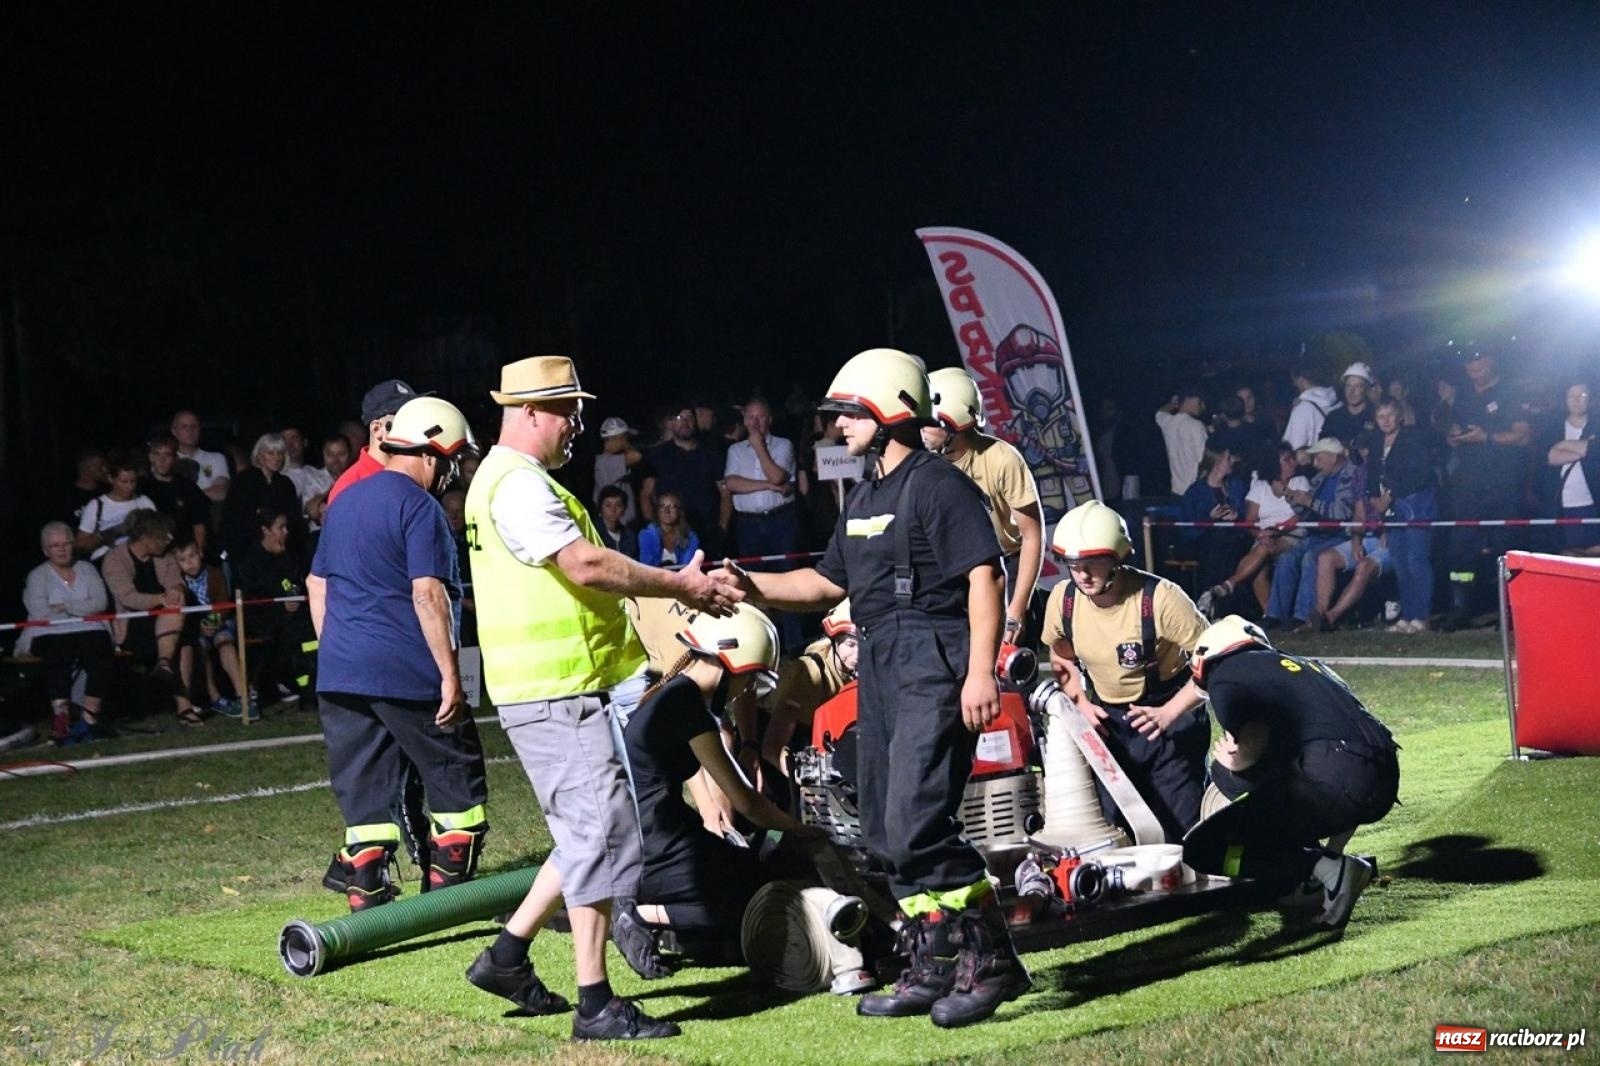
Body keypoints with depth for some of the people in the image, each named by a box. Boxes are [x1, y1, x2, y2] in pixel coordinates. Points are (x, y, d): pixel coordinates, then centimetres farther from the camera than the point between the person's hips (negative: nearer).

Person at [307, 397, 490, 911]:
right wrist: (450, 674, -16)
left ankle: (367, 898, 6)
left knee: (364, 789, 8)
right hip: (406, 673, -7)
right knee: (458, 777, 6)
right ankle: (449, 892, 7)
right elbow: (428, 594, -18)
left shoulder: (346, 500, 15)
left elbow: (316, 584, 20)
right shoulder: (420, 507, -10)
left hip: (339, 672, 7)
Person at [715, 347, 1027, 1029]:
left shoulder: (939, 485, -10)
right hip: (881, 670, 10)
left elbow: (985, 576, -17)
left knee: (917, 826, -16)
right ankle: (934, 969, 19)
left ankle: (991, 960, -5)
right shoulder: (864, 500, 20)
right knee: (887, 837, 11)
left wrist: (981, 670, -25)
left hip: (936, 667, -10)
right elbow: (829, 583, 26)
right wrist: (752, 587, 12)